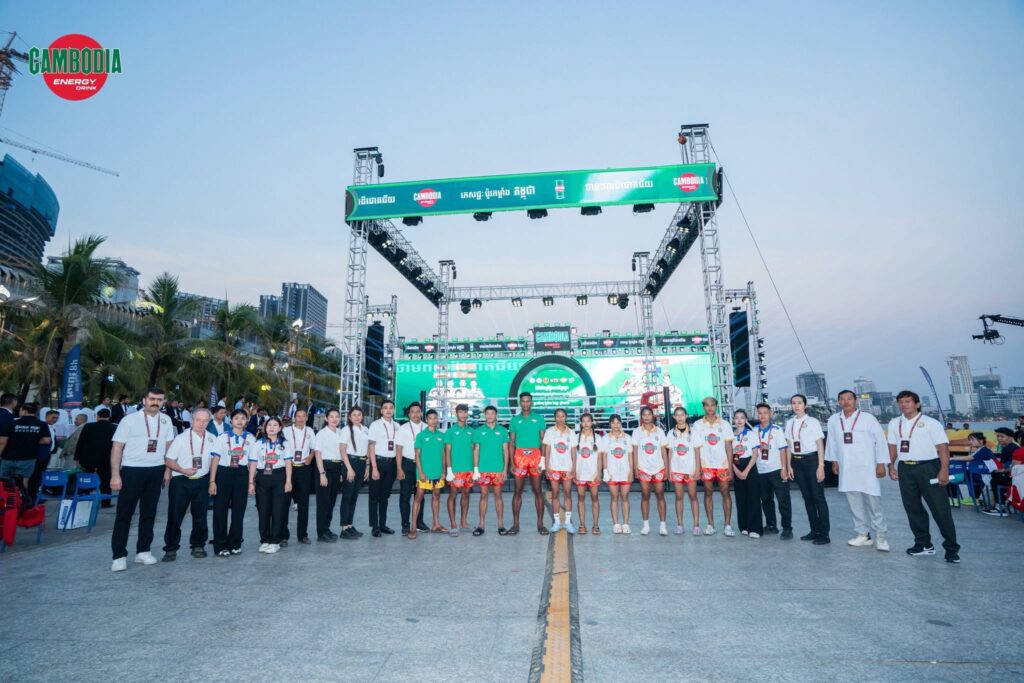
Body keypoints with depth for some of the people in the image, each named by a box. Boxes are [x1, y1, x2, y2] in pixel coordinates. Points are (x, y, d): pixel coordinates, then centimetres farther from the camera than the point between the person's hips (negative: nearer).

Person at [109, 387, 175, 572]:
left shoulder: (166, 420, 6)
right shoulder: (130, 420, -5)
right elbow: (117, 448, -5)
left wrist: (168, 470, 6)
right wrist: (115, 475, -10)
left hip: (156, 471, 4)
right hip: (132, 470, -4)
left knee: (149, 512, 11)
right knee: (124, 513, 0)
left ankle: (143, 551, 22)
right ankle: (119, 555, 9)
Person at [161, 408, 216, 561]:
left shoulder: (212, 439, 4)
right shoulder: (181, 438, -4)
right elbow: (169, 460, -4)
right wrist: (182, 470, -19)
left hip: (202, 481, 2)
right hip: (180, 481, -2)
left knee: (200, 516, 10)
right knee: (175, 516, 1)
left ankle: (198, 545, 23)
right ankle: (171, 548, 12)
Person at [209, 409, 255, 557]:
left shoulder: (250, 438, 4)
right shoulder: (223, 437, -1)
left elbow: (251, 460, 7)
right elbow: (215, 459, -3)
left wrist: (251, 481, 3)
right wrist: (212, 481, -7)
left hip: (241, 474, 2)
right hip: (223, 473, -2)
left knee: (239, 510, 7)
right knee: (220, 510, 3)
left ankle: (234, 544, 21)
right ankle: (220, 546, 15)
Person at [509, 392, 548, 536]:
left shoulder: (539, 418, 7)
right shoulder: (514, 420, 9)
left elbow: (543, 440, 5)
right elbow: (511, 443, 7)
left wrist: (543, 458, -7)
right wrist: (512, 463, -3)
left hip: (535, 456, 0)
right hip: (519, 457, 1)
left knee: (537, 490, 2)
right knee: (517, 491, 3)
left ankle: (540, 524, 9)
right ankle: (515, 524, 9)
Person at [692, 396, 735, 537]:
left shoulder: (724, 424, 4)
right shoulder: (697, 425, 3)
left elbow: (728, 446, 2)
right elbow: (697, 448, 1)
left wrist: (730, 467, -5)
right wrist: (698, 467, -6)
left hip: (722, 464, 0)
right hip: (706, 465, 0)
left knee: (725, 493, 1)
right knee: (708, 493, 6)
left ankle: (728, 525, 7)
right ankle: (710, 524, 12)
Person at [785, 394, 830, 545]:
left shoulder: (813, 421, -5)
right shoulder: (789, 423, 9)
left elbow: (820, 445, -6)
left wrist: (821, 466, -11)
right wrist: (789, 465, 9)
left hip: (811, 460, -5)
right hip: (797, 461, 5)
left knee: (818, 497, -2)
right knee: (807, 497, 11)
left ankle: (824, 534, 4)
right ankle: (814, 530, 20)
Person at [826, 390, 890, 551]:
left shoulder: (868, 418, -5)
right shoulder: (833, 420, 5)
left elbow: (880, 440, -4)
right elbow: (831, 441, 14)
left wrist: (881, 464, -6)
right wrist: (834, 461, 14)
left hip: (866, 467, -4)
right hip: (846, 468, 4)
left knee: (873, 502, -3)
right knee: (854, 502, 9)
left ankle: (880, 536, 10)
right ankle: (862, 534, 19)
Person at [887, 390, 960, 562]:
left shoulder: (930, 423, -2)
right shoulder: (894, 423, 12)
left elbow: (943, 447, -7)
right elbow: (892, 446, 15)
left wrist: (944, 470, -16)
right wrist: (891, 466, 5)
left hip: (928, 467, -5)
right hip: (905, 469, 5)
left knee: (940, 508, -5)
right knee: (912, 508, 10)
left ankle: (951, 548, 5)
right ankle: (924, 544, 22)